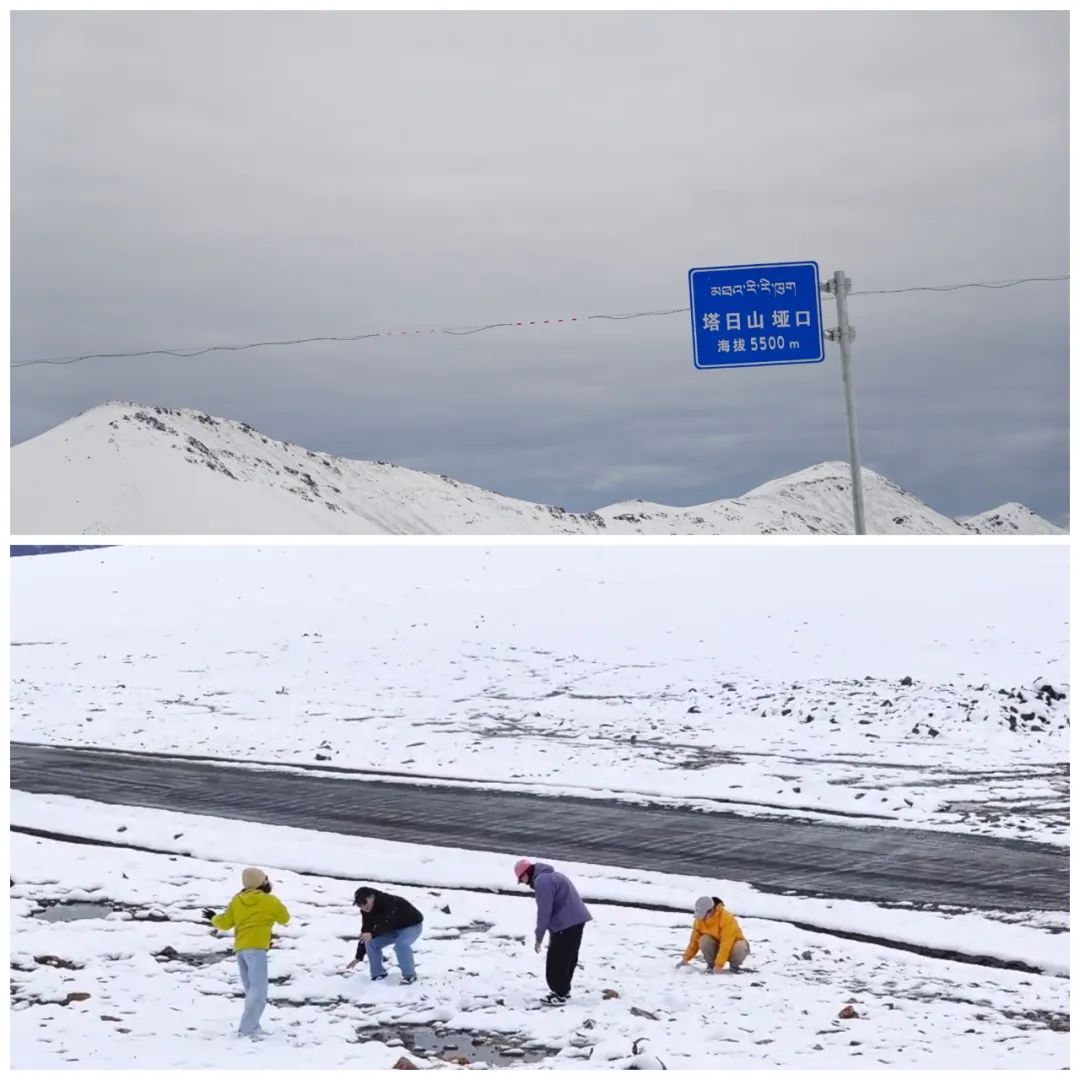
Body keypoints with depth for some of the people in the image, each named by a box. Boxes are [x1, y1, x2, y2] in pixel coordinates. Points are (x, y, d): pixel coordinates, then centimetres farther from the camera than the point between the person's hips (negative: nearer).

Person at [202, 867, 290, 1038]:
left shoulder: (236, 901, 14)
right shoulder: (269, 901, 3)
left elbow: (224, 923, 15)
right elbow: (285, 918, 15)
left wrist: (213, 918, 35)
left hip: (239, 948, 7)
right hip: (256, 947, -7)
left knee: (251, 991, 15)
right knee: (259, 992, -15)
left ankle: (252, 1025, 9)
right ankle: (247, 1028, -24)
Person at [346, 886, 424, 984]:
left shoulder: (387, 902, -35)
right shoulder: (367, 912, -10)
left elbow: (388, 923, -46)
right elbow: (365, 934, -3)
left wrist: (373, 934, -57)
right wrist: (358, 957, -3)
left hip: (411, 925, -8)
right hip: (393, 929, 8)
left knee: (401, 944, -35)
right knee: (371, 943, -9)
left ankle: (410, 975, -16)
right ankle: (378, 973, 7)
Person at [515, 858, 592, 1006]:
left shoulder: (542, 881, -14)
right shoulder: (551, 876, 20)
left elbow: (544, 911, -16)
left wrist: (539, 936, -7)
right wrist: (552, 933, 20)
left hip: (565, 925, -10)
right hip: (576, 921, 10)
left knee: (556, 960, -2)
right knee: (568, 958, 19)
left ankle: (559, 995, 3)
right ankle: (564, 990, 29)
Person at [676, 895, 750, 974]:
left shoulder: (726, 918, -30)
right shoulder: (699, 920, -13)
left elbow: (726, 944, -33)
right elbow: (694, 941, -4)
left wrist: (718, 965, -37)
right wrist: (686, 958, -13)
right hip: (716, 946, 3)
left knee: (740, 948, -37)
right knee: (704, 940, -28)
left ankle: (734, 965, -5)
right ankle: (711, 964, -4)